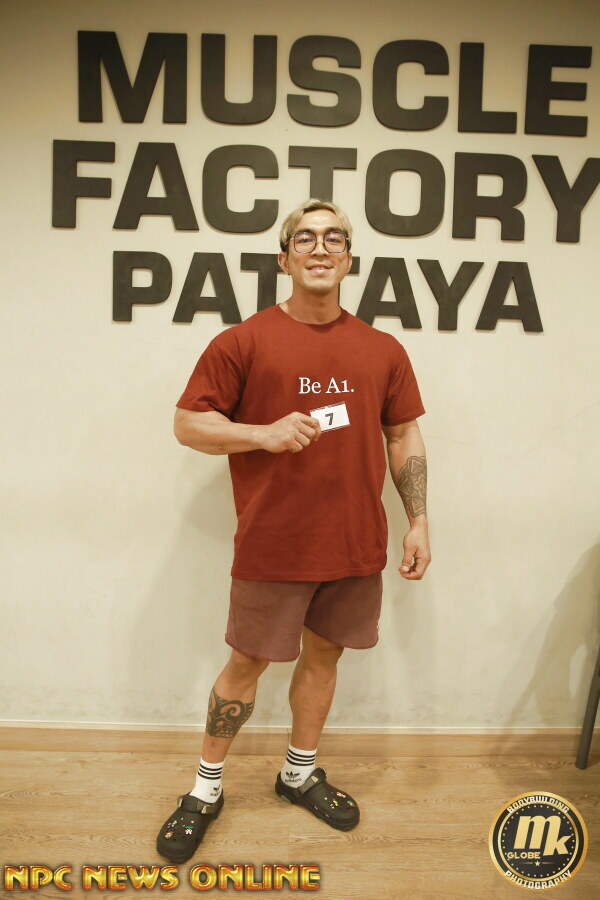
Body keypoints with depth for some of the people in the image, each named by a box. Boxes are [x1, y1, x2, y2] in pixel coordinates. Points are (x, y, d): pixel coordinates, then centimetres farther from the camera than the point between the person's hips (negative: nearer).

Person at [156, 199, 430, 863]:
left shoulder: (383, 350, 6)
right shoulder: (245, 341, -5)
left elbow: (405, 437, 11)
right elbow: (187, 423, -4)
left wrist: (418, 522, 5)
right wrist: (265, 434, -19)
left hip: (356, 546, 4)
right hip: (273, 546, -3)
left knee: (323, 654, 17)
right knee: (246, 663, 9)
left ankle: (300, 772, 40)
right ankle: (207, 789, 31)